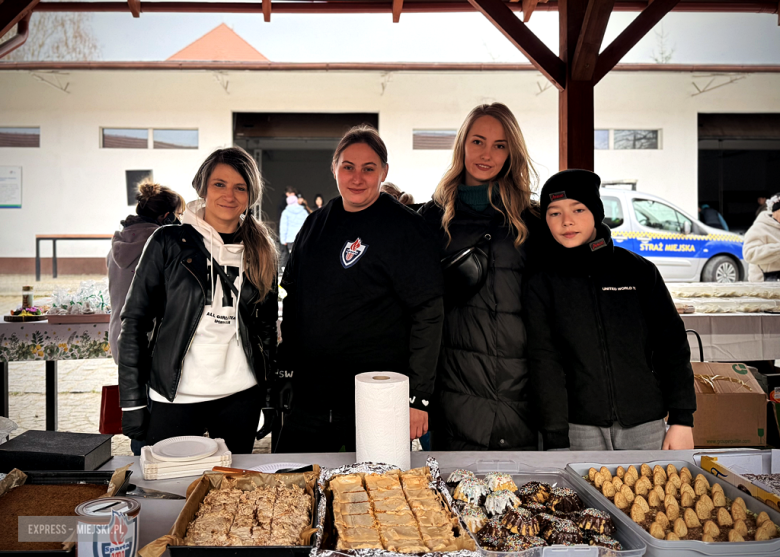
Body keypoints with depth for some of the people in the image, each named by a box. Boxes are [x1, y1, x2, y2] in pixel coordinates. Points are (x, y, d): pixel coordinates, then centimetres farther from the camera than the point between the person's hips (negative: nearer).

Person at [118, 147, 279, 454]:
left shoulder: (260, 250, 7)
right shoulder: (168, 242, -3)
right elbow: (135, 320, -3)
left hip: (241, 397, 3)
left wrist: (273, 393, 9)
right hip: (175, 397, -3)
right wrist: (132, 402, -7)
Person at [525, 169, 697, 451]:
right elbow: (545, 364, -6)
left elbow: (672, 345, 4)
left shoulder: (639, 271, 2)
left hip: (646, 426, 1)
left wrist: (682, 420, 0)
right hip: (581, 429, -1)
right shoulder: (542, 285, -1)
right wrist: (556, 440, -10)